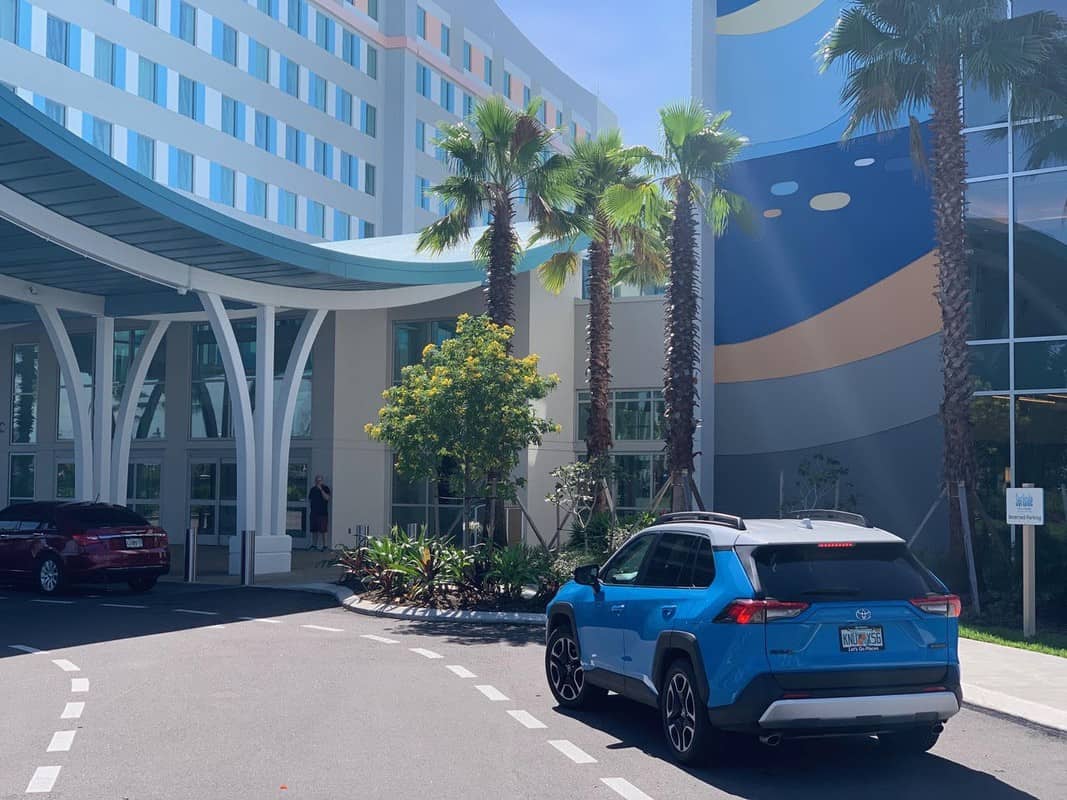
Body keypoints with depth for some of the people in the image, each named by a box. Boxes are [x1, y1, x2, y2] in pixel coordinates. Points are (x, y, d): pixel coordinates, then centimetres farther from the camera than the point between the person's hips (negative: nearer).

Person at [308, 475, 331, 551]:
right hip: (314, 512, 5)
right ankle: (314, 545, 15)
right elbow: (309, 499, 25)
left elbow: (327, 498, -15)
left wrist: (321, 489, -17)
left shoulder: (325, 488, 0)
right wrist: (310, 504, 9)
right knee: (314, 530, 8)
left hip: (323, 512, -5)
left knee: (323, 530, -8)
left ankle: (325, 545, -5)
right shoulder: (313, 489, 16)